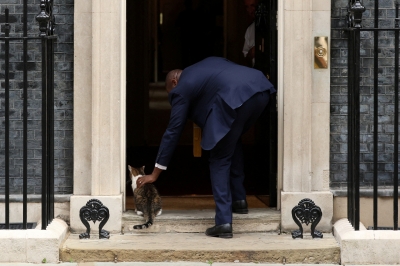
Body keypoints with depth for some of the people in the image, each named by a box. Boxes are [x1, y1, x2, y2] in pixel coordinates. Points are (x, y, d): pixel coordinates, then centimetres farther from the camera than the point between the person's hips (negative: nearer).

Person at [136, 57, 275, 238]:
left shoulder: (181, 88, 18)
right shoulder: (209, 62, 37)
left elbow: (172, 131, 19)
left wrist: (155, 174, 25)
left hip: (235, 99, -7)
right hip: (261, 89, 7)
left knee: (219, 160, 9)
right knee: (232, 141, 32)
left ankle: (223, 222, 0)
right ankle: (239, 199, 32)